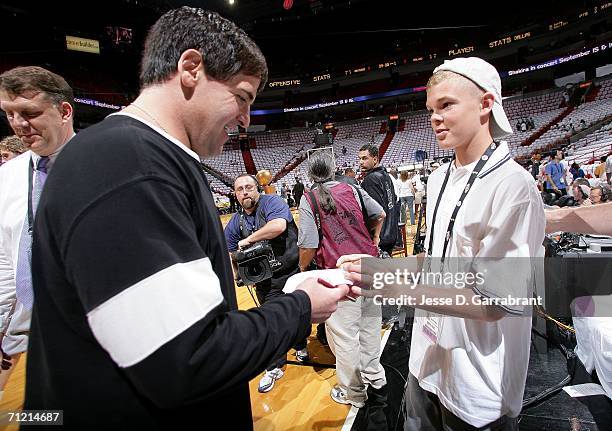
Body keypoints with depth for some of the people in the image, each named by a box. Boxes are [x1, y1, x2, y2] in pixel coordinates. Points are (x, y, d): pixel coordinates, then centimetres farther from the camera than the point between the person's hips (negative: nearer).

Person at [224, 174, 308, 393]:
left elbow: (278, 226, -33)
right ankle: (274, 368, 30)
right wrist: (236, 273, -8)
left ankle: (300, 346, 47)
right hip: (267, 281, 3)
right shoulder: (235, 222, 2)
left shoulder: (272, 202, -14)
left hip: (294, 271, -3)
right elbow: (229, 253, 11)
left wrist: (249, 239, -22)